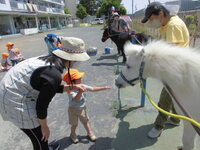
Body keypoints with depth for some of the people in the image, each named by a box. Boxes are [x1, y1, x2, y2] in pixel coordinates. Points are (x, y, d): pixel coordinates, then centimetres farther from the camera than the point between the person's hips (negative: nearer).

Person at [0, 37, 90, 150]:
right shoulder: (54, 75, -29)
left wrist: (72, 87, 8)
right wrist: (44, 126, -4)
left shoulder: (50, 60, -1)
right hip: (15, 100, -9)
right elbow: (42, 106, -20)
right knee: (41, 137, 9)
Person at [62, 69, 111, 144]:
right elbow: (76, 99, -50)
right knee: (74, 124, 16)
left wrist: (103, 88, -11)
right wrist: (80, 92, -67)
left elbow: (93, 89, -8)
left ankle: (90, 133, 39)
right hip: (73, 110, -4)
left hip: (82, 109, 5)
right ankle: (73, 135, 44)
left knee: (85, 121, 19)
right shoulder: (71, 91, -33)